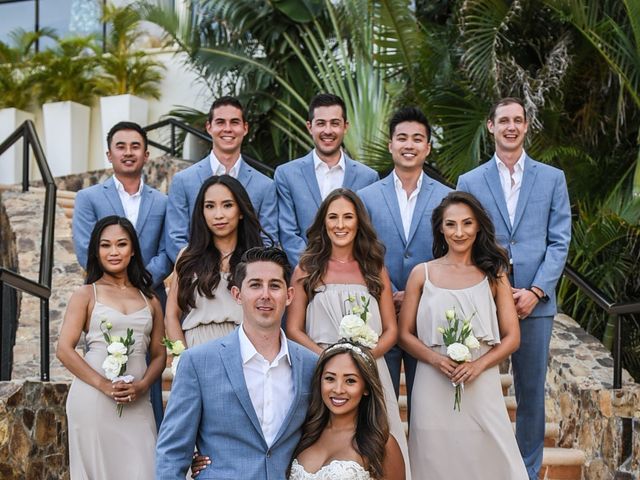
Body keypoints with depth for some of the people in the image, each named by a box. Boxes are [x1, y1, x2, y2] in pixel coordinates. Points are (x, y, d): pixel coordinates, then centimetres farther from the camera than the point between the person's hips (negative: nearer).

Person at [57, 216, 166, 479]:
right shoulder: (85, 295, 5)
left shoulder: (150, 300, 15)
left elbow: (159, 354, 13)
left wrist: (142, 385, -8)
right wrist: (104, 385, -14)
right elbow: (64, 350, -3)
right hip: (93, 397, -2)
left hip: (137, 402, 3)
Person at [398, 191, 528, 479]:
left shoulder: (494, 275, 6)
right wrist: (437, 359, -14)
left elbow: (512, 337, 3)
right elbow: (404, 334, 4)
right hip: (433, 389, 0)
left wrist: (477, 365, -13)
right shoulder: (422, 274, 4)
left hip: (481, 387, 0)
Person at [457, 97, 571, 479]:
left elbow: (560, 242, 3)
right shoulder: (470, 182, 7)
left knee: (532, 393, 6)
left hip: (535, 302, 0)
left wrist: (536, 291, -9)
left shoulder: (552, 178, 8)